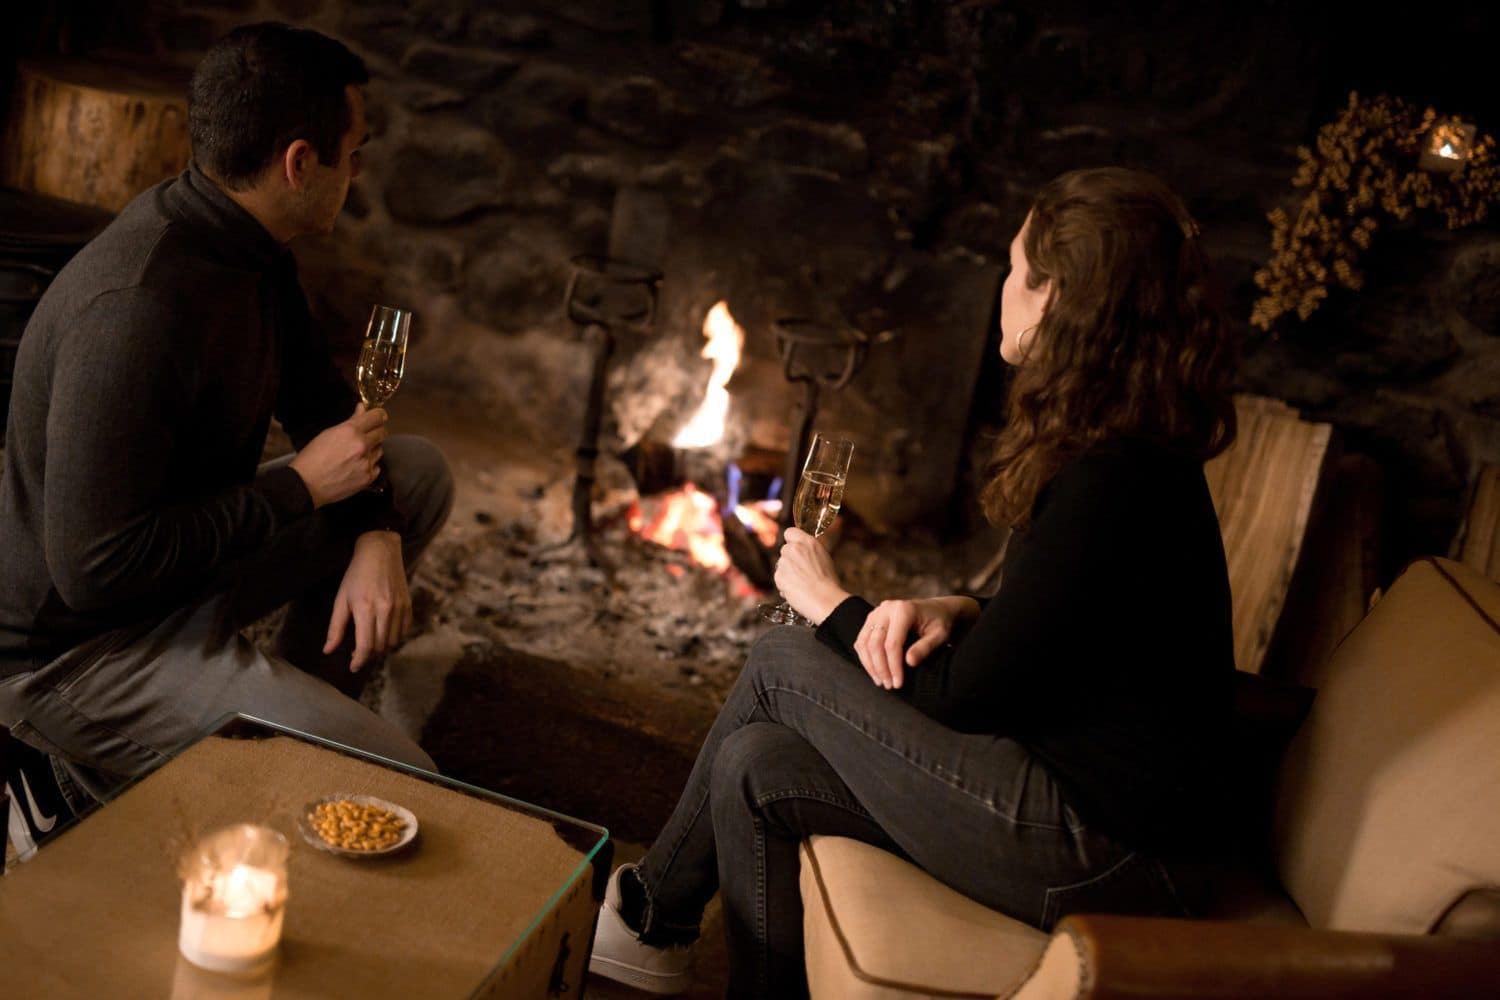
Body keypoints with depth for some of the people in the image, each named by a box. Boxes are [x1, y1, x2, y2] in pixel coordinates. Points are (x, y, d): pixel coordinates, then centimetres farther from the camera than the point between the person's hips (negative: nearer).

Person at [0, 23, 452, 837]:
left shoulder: (245, 244, -1)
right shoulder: (137, 310, -31)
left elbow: (318, 397, 12)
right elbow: (94, 569, -31)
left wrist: (377, 536, -6)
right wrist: (298, 486, -22)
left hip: (189, 552, 9)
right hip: (75, 651, -9)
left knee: (421, 473, 12)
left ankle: (302, 702, 17)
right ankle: (104, 779, 0)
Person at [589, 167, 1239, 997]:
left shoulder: (1112, 482, -24)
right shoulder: (1132, 453, 7)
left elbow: (971, 699, -19)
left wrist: (834, 608, -4)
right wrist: (956, 612, -2)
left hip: (1101, 853, -8)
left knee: (781, 663, -4)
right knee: (757, 768, 0)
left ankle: (649, 913, 19)